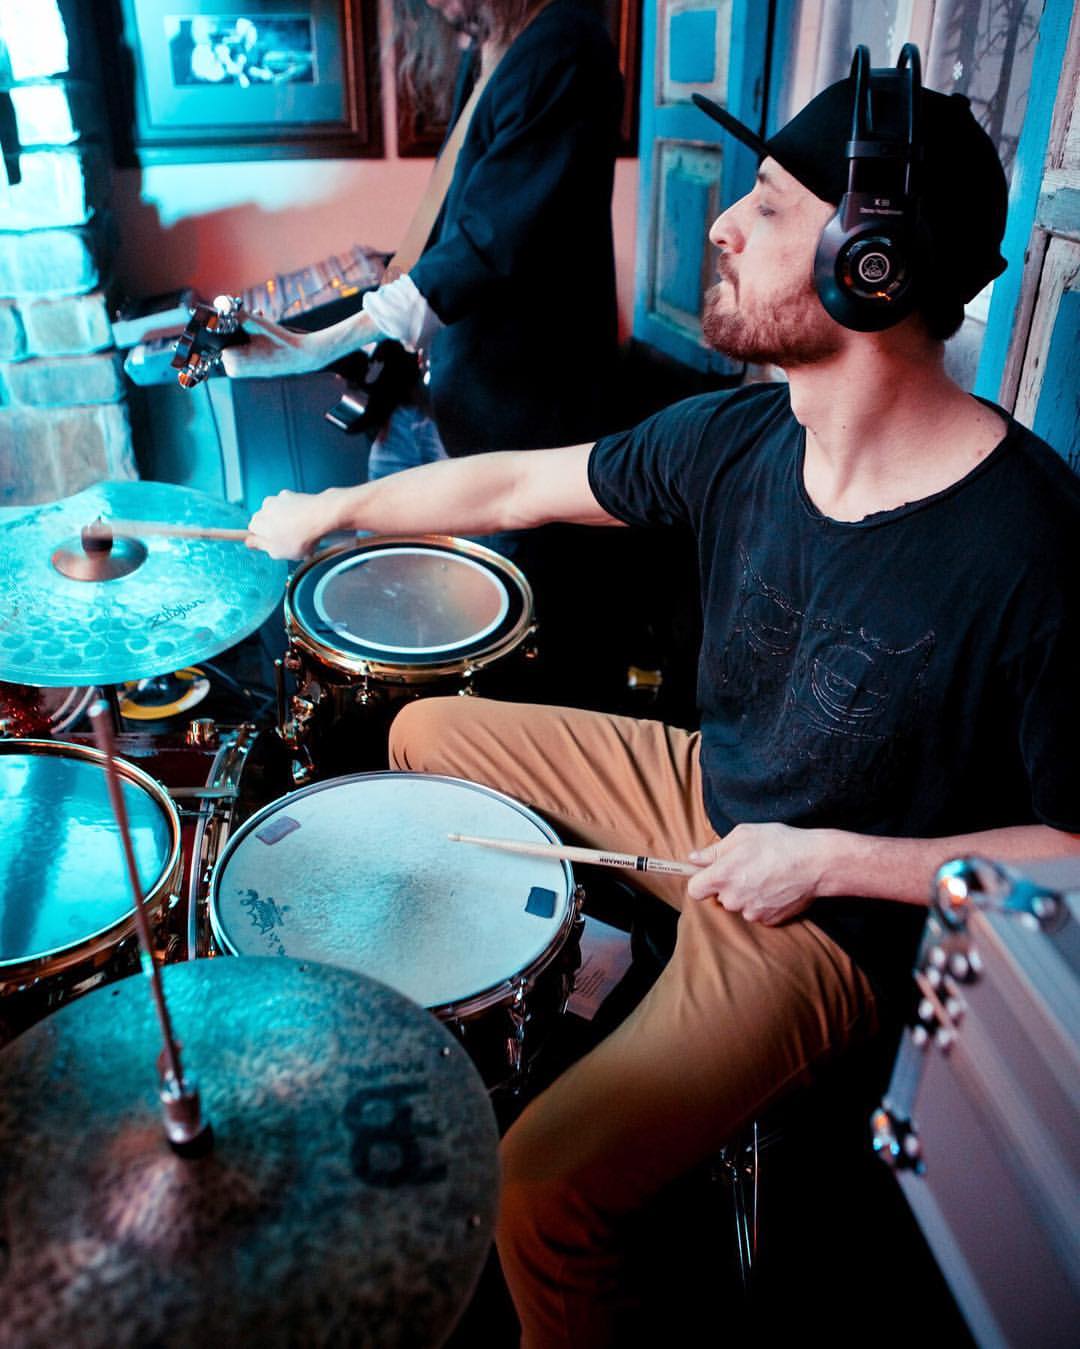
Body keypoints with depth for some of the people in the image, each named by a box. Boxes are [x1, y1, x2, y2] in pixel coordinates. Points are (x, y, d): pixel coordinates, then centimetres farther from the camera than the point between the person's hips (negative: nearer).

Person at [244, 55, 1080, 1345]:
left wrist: (831, 860, -23)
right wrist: (339, 506, 9)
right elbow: (521, 485, 3)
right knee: (427, 731, 16)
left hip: (837, 920, -6)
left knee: (543, 1188, -21)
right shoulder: (739, 438, -10)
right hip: (708, 789, 7)